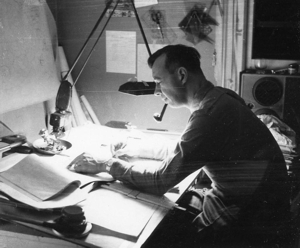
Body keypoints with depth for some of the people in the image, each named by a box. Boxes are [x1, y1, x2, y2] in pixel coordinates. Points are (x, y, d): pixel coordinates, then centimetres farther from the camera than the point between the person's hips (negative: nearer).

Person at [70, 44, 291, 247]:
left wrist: (107, 164, -12)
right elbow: (183, 153, 18)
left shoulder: (210, 114, -28)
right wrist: (139, 148, 9)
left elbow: (159, 182, -23)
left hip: (247, 221, -8)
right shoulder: (217, 99, 3)